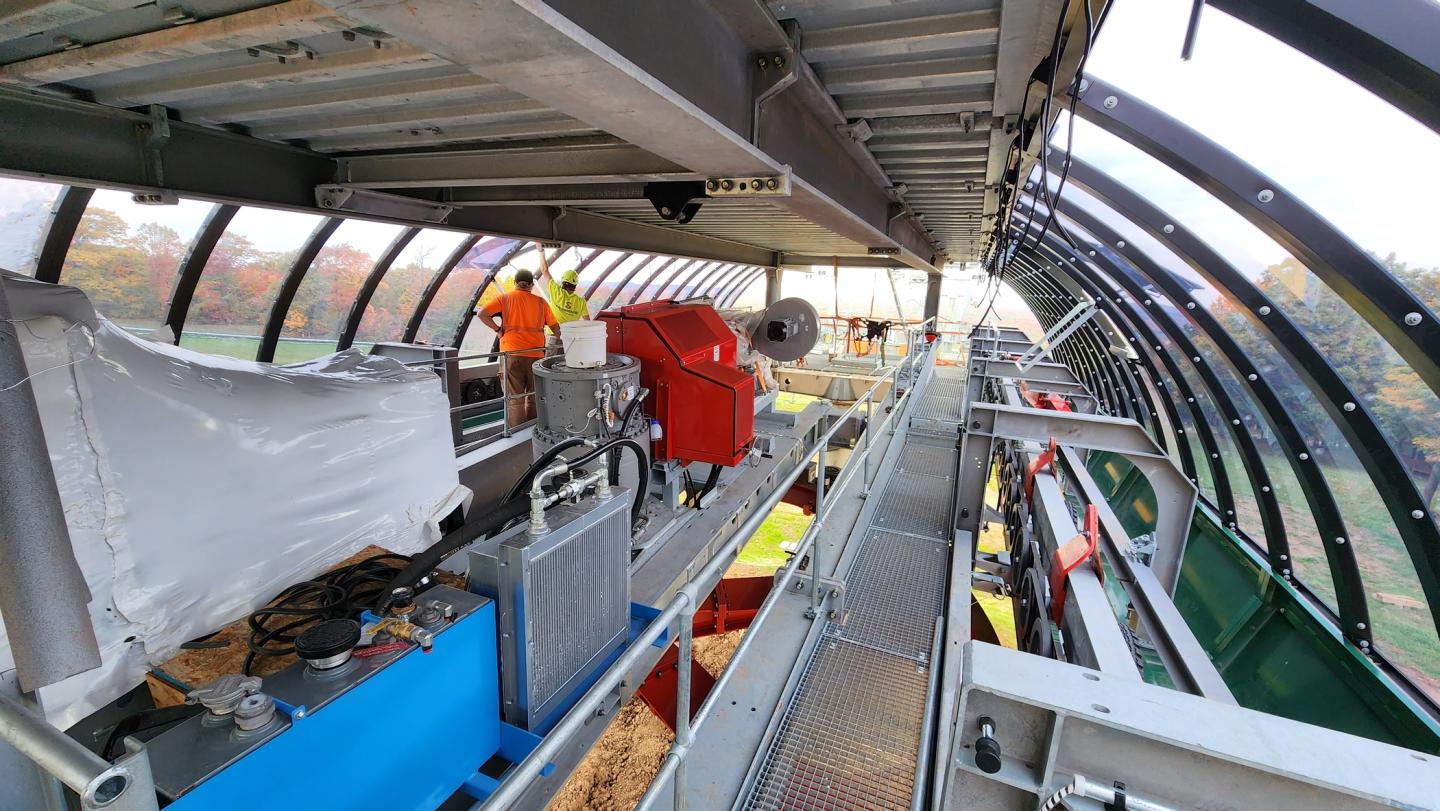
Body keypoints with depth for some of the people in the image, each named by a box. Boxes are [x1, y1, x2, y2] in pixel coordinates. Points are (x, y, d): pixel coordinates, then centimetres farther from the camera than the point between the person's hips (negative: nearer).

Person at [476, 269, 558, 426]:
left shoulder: (504, 298, 4)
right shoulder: (540, 302, 6)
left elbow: (481, 314, -5)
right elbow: (555, 326, 9)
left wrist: (497, 329, 5)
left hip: (511, 354, -1)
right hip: (535, 354, 1)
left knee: (514, 398, 3)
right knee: (534, 397, 14)